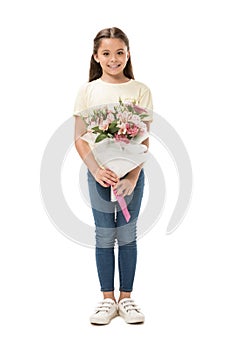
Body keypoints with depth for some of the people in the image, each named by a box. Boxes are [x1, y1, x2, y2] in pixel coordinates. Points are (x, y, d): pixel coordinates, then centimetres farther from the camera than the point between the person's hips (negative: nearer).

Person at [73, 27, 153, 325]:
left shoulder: (140, 91, 0)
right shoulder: (87, 91, 1)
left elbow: (144, 139, -3)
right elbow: (79, 138, -1)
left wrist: (133, 177, -15)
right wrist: (96, 170, -16)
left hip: (132, 171, 0)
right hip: (99, 171, 0)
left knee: (127, 235, 6)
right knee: (104, 236, 5)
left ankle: (125, 297, 18)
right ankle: (108, 299, 17)